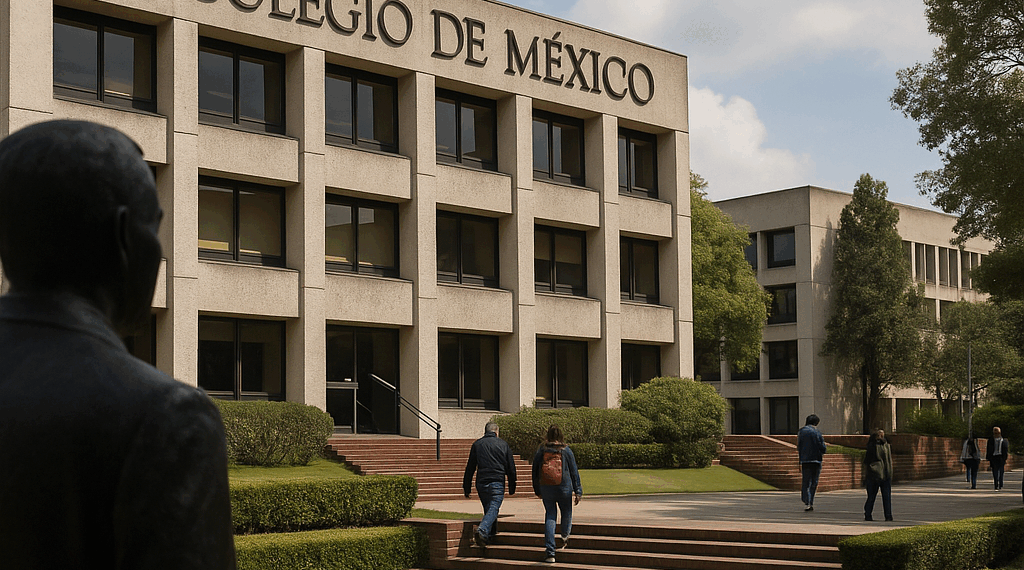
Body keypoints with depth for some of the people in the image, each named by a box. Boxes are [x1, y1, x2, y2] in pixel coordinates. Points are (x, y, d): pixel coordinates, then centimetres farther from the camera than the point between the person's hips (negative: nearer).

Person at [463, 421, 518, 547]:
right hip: (497, 483, -2)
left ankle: (491, 535, 15)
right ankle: (481, 531, -29)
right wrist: (512, 487, 17)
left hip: (481, 483, 2)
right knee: (493, 509, -9)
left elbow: (470, 467, 8)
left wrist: (466, 487, 12)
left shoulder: (477, 444, 9)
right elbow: (511, 468, 10)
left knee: (488, 509, 16)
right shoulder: (503, 444, 9)